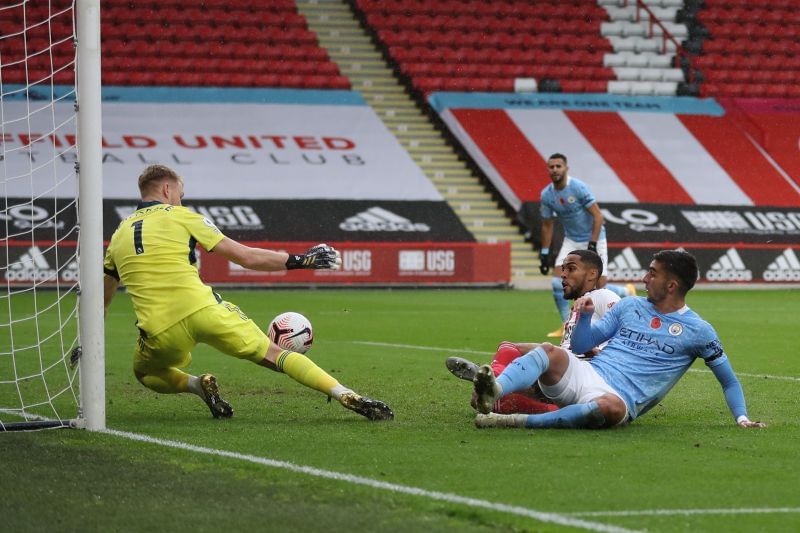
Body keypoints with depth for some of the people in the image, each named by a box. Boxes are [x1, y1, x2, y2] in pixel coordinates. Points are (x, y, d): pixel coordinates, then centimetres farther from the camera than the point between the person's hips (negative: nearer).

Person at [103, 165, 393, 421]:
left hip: (160, 331, 2)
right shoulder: (180, 217, 9)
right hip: (203, 309, -2)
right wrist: (299, 260, 14)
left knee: (145, 372, 32)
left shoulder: (119, 234, 20)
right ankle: (348, 396, -7)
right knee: (274, 355, 7)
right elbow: (245, 256, 6)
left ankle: (197, 385, 3)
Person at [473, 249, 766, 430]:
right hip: (586, 374, 4)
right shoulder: (630, 306, 19)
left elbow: (728, 381, 14)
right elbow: (582, 345, 19)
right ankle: (494, 392, -54)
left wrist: (741, 418, 1)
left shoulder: (698, 331, 7)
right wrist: (585, 315, 0)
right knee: (549, 352, -27)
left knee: (609, 407, -42)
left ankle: (515, 421, -46)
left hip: (621, 398, -4)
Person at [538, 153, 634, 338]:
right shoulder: (546, 195, -5)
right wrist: (544, 254, 4)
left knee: (600, 287, -8)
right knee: (557, 282, -13)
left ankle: (627, 292, 26)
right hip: (571, 240, 5)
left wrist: (592, 245, -24)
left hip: (593, 239, -5)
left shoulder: (578, 188, -21)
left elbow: (598, 216, -19)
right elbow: (547, 225, 7)